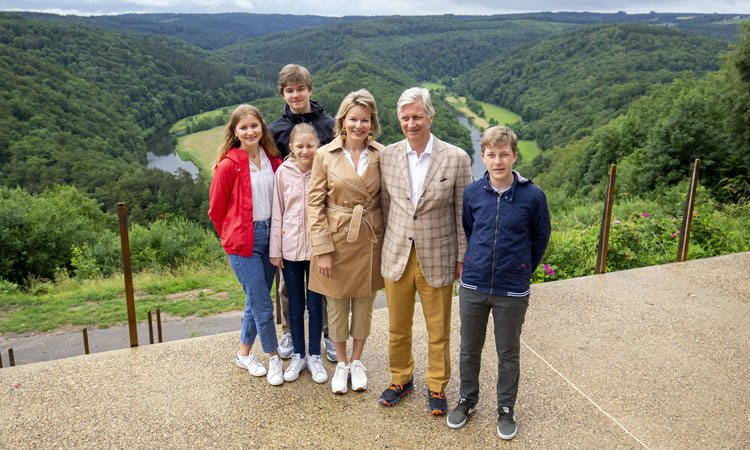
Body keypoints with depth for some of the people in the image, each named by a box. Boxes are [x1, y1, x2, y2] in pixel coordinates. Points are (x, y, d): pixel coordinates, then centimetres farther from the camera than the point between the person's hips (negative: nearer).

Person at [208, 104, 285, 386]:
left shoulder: (273, 160, 2)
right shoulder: (228, 165, -13)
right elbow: (216, 209, -3)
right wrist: (232, 237, 7)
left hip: (269, 236, 5)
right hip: (243, 241, -5)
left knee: (256, 301, 16)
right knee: (263, 306, -1)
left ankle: (244, 354, 34)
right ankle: (273, 358, 19)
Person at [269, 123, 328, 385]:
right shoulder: (283, 172, -3)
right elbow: (277, 213, 1)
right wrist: (275, 250, 1)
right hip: (290, 248, 1)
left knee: (315, 305, 9)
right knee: (295, 305, 13)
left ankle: (314, 356, 26)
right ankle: (298, 355, 29)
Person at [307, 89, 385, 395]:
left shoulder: (381, 155, -3)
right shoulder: (325, 155, -7)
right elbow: (315, 204, -6)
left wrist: (388, 242, 0)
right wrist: (322, 249, -11)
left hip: (370, 240, 1)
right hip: (336, 239, -1)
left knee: (364, 303, 14)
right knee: (336, 304, 12)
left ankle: (357, 361, 36)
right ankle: (341, 363, 33)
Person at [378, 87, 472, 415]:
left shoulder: (456, 158, -10)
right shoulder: (388, 156, -2)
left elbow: (463, 214, -4)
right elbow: (386, 206, 6)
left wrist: (463, 258, -2)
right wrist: (389, 246, 8)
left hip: (437, 259, -2)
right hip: (396, 256, 2)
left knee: (438, 331, 13)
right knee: (398, 327, 18)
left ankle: (437, 387, 35)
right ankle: (400, 379, 40)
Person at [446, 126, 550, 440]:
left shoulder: (533, 196, -12)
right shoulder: (472, 193, -6)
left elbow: (540, 238, 3)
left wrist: (522, 270, 11)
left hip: (512, 292, -2)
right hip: (473, 286, 2)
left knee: (508, 353, 14)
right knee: (469, 349, 16)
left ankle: (506, 409, 33)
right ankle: (467, 400, 38)